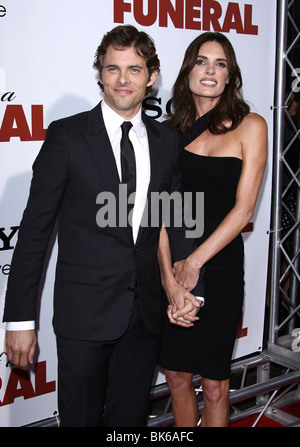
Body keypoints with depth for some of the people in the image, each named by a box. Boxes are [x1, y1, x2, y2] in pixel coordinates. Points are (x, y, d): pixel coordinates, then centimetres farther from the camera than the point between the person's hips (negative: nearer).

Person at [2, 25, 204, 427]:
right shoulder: (66, 136, -7)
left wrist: (190, 288, -1)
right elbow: (35, 229, -8)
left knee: (131, 417, 18)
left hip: (146, 314, 4)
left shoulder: (168, 141, 5)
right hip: (84, 313, -3)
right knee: (81, 418, 10)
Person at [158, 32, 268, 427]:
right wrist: (169, 276, -14)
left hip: (220, 264, -2)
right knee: (176, 373, 12)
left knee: (213, 382, 7)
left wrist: (194, 263, -12)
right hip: (169, 260, 3)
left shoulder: (250, 126, -2)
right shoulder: (172, 129, 5)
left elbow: (243, 208, -7)